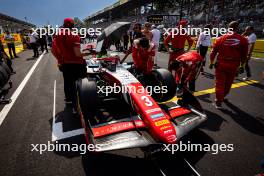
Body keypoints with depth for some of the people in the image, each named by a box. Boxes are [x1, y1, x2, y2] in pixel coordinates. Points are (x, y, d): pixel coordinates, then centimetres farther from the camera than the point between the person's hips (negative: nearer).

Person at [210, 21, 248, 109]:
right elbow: (244, 55, 3)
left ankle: (218, 102, 6)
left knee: (219, 83, 6)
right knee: (228, 83, 19)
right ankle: (222, 96, 37)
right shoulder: (243, 40, -3)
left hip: (220, 64, -1)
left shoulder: (220, 39, -4)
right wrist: (242, 65, 15)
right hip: (233, 66, 1)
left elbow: (213, 52, 0)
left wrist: (211, 62, 11)